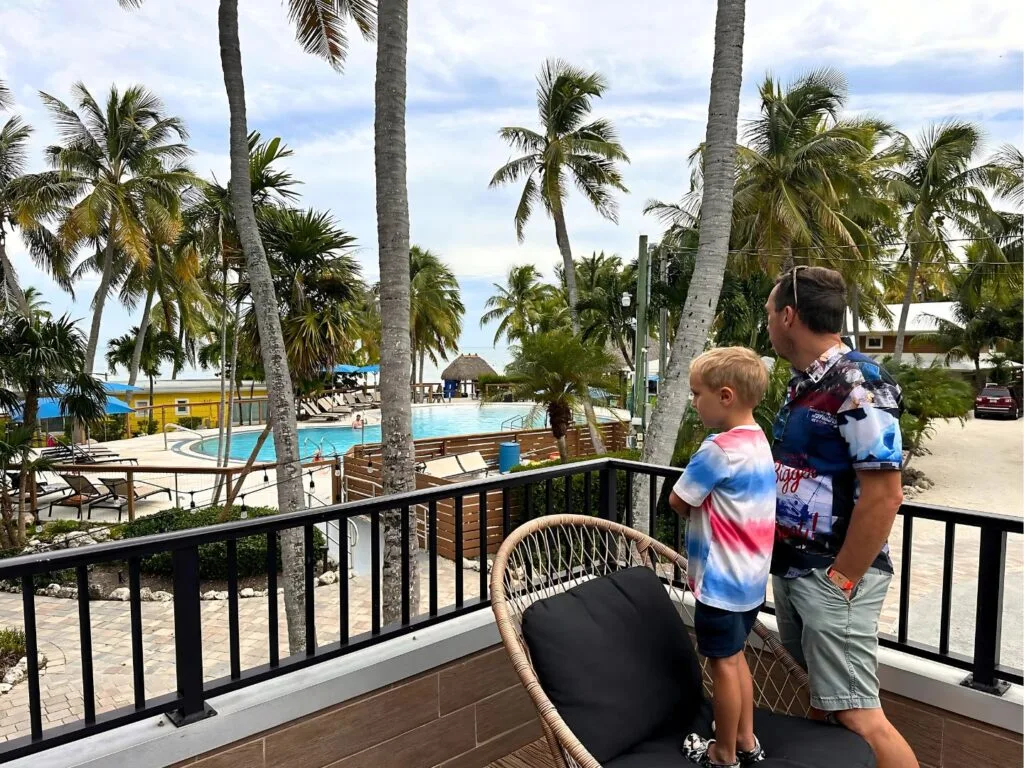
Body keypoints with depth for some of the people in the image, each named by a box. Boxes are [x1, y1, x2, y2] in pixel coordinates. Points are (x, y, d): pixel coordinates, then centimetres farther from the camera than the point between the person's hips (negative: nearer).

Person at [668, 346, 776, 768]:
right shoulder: (759, 442, 5)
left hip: (721, 581, -9)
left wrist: (698, 503, 3)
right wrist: (705, 504, 1)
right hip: (751, 578, 9)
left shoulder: (719, 449, -24)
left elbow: (678, 501, -14)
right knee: (735, 657, 21)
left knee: (722, 663, 6)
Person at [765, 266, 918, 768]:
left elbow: (884, 496, -22)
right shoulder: (802, 383, 9)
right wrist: (782, 559, 15)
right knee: (821, 697, 21)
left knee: (856, 717, -2)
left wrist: (840, 580, -17)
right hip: (791, 569, 8)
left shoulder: (857, 385, -19)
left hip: (832, 577, -8)